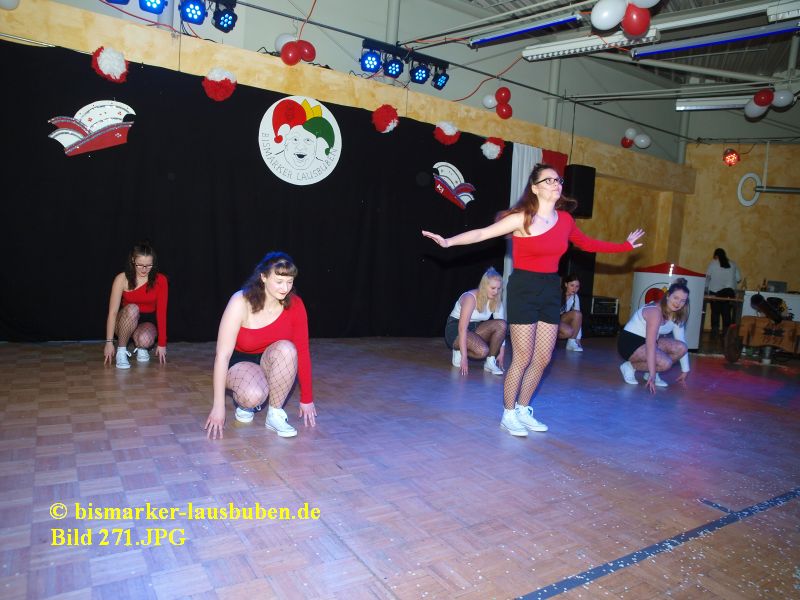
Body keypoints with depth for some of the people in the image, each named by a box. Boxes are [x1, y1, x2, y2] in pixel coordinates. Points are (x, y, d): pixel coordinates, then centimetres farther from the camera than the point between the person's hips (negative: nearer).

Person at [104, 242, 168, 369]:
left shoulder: (160, 280, -15)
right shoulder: (122, 279, -16)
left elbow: (161, 312, -14)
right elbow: (113, 312, -16)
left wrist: (162, 343, -16)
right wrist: (109, 342, -20)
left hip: (148, 321, 0)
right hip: (126, 322, 0)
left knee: (145, 341, -35)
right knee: (132, 309, -35)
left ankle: (141, 347, 4)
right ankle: (121, 351, -19)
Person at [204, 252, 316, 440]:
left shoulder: (295, 304, -17)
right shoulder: (241, 302, -25)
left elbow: (302, 351, -12)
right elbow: (223, 354, -23)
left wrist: (307, 399, -9)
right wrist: (218, 406, -23)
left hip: (272, 362, 2)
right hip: (240, 362, -2)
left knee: (286, 349, -33)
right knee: (253, 395, -35)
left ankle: (275, 415, -16)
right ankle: (244, 402, 4)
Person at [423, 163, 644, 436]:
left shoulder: (565, 219, 6)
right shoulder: (522, 218, -12)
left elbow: (587, 243, 22)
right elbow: (481, 233, -16)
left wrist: (624, 246, 28)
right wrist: (448, 242, -28)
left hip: (550, 290, 6)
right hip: (524, 289, -6)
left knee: (543, 358, 9)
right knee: (523, 358, -3)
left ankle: (523, 410, 26)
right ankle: (508, 415, 16)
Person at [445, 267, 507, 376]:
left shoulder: (496, 301, -5)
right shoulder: (470, 298, -23)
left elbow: (502, 328, -3)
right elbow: (462, 328, -28)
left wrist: (501, 352, -10)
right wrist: (464, 357, -31)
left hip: (475, 329, 6)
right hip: (455, 330, -6)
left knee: (501, 325, -20)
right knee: (482, 351, -32)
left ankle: (490, 362, -10)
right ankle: (458, 351, -3)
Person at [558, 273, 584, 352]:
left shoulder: (575, 297, -5)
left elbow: (578, 319, -7)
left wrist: (578, 338, -13)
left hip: (562, 320, 6)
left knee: (577, 314, -24)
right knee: (568, 332, -33)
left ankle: (572, 342, -16)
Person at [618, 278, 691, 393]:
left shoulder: (677, 316, 1)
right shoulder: (655, 311, -26)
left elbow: (682, 342, 4)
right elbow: (650, 345, -32)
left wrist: (685, 370, 3)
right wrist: (652, 375, -36)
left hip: (646, 341, 8)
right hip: (629, 342, -8)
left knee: (681, 348, -12)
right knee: (665, 363, -26)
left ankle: (649, 372, 3)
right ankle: (630, 366, -5)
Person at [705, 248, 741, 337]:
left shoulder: (713, 263, 4)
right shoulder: (733, 264, 12)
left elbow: (708, 276, -4)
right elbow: (738, 278, 9)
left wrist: (706, 287, 6)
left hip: (716, 291, -2)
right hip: (730, 292, 2)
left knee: (715, 312, 1)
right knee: (727, 313, 4)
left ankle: (715, 332, -1)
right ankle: (726, 332, 3)